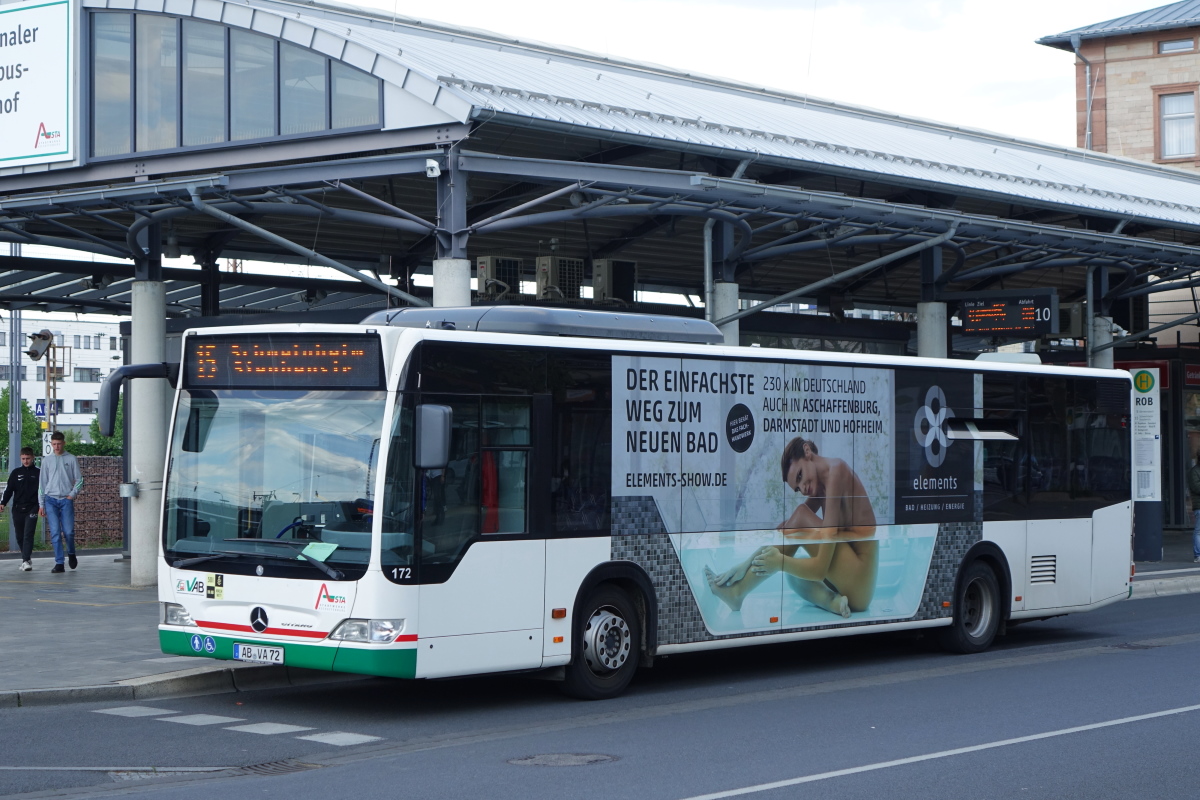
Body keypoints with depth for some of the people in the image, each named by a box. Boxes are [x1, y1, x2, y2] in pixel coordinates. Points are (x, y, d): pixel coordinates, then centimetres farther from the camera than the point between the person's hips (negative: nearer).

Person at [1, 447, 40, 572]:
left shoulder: (38, 473, 5)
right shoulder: (16, 473, 9)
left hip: (32, 509, -3)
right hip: (17, 509, 3)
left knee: (28, 534, -14)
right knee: (20, 536, 7)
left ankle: (26, 561, -18)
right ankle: (27, 557, 24)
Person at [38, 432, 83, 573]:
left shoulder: (71, 459, 5)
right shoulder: (46, 461, 10)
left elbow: (79, 479, 7)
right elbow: (42, 483, 11)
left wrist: (72, 494, -6)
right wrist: (41, 505, 6)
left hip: (66, 500, -1)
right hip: (51, 499, 1)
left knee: (68, 531, -5)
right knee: (55, 533, -6)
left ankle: (71, 554, 24)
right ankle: (59, 563, -5)